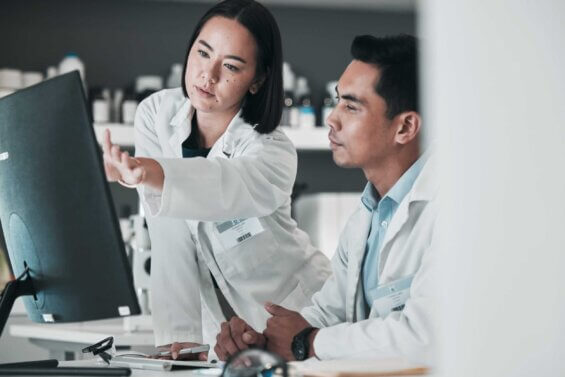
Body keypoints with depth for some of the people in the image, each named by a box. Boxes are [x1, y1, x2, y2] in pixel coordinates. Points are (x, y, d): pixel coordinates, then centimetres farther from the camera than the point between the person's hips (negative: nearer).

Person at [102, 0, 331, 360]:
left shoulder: (274, 153, -22)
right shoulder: (157, 115, -10)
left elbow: (225, 187, -46)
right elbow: (171, 236, -16)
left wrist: (145, 172, -65)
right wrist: (180, 334, -24)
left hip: (298, 313, -3)